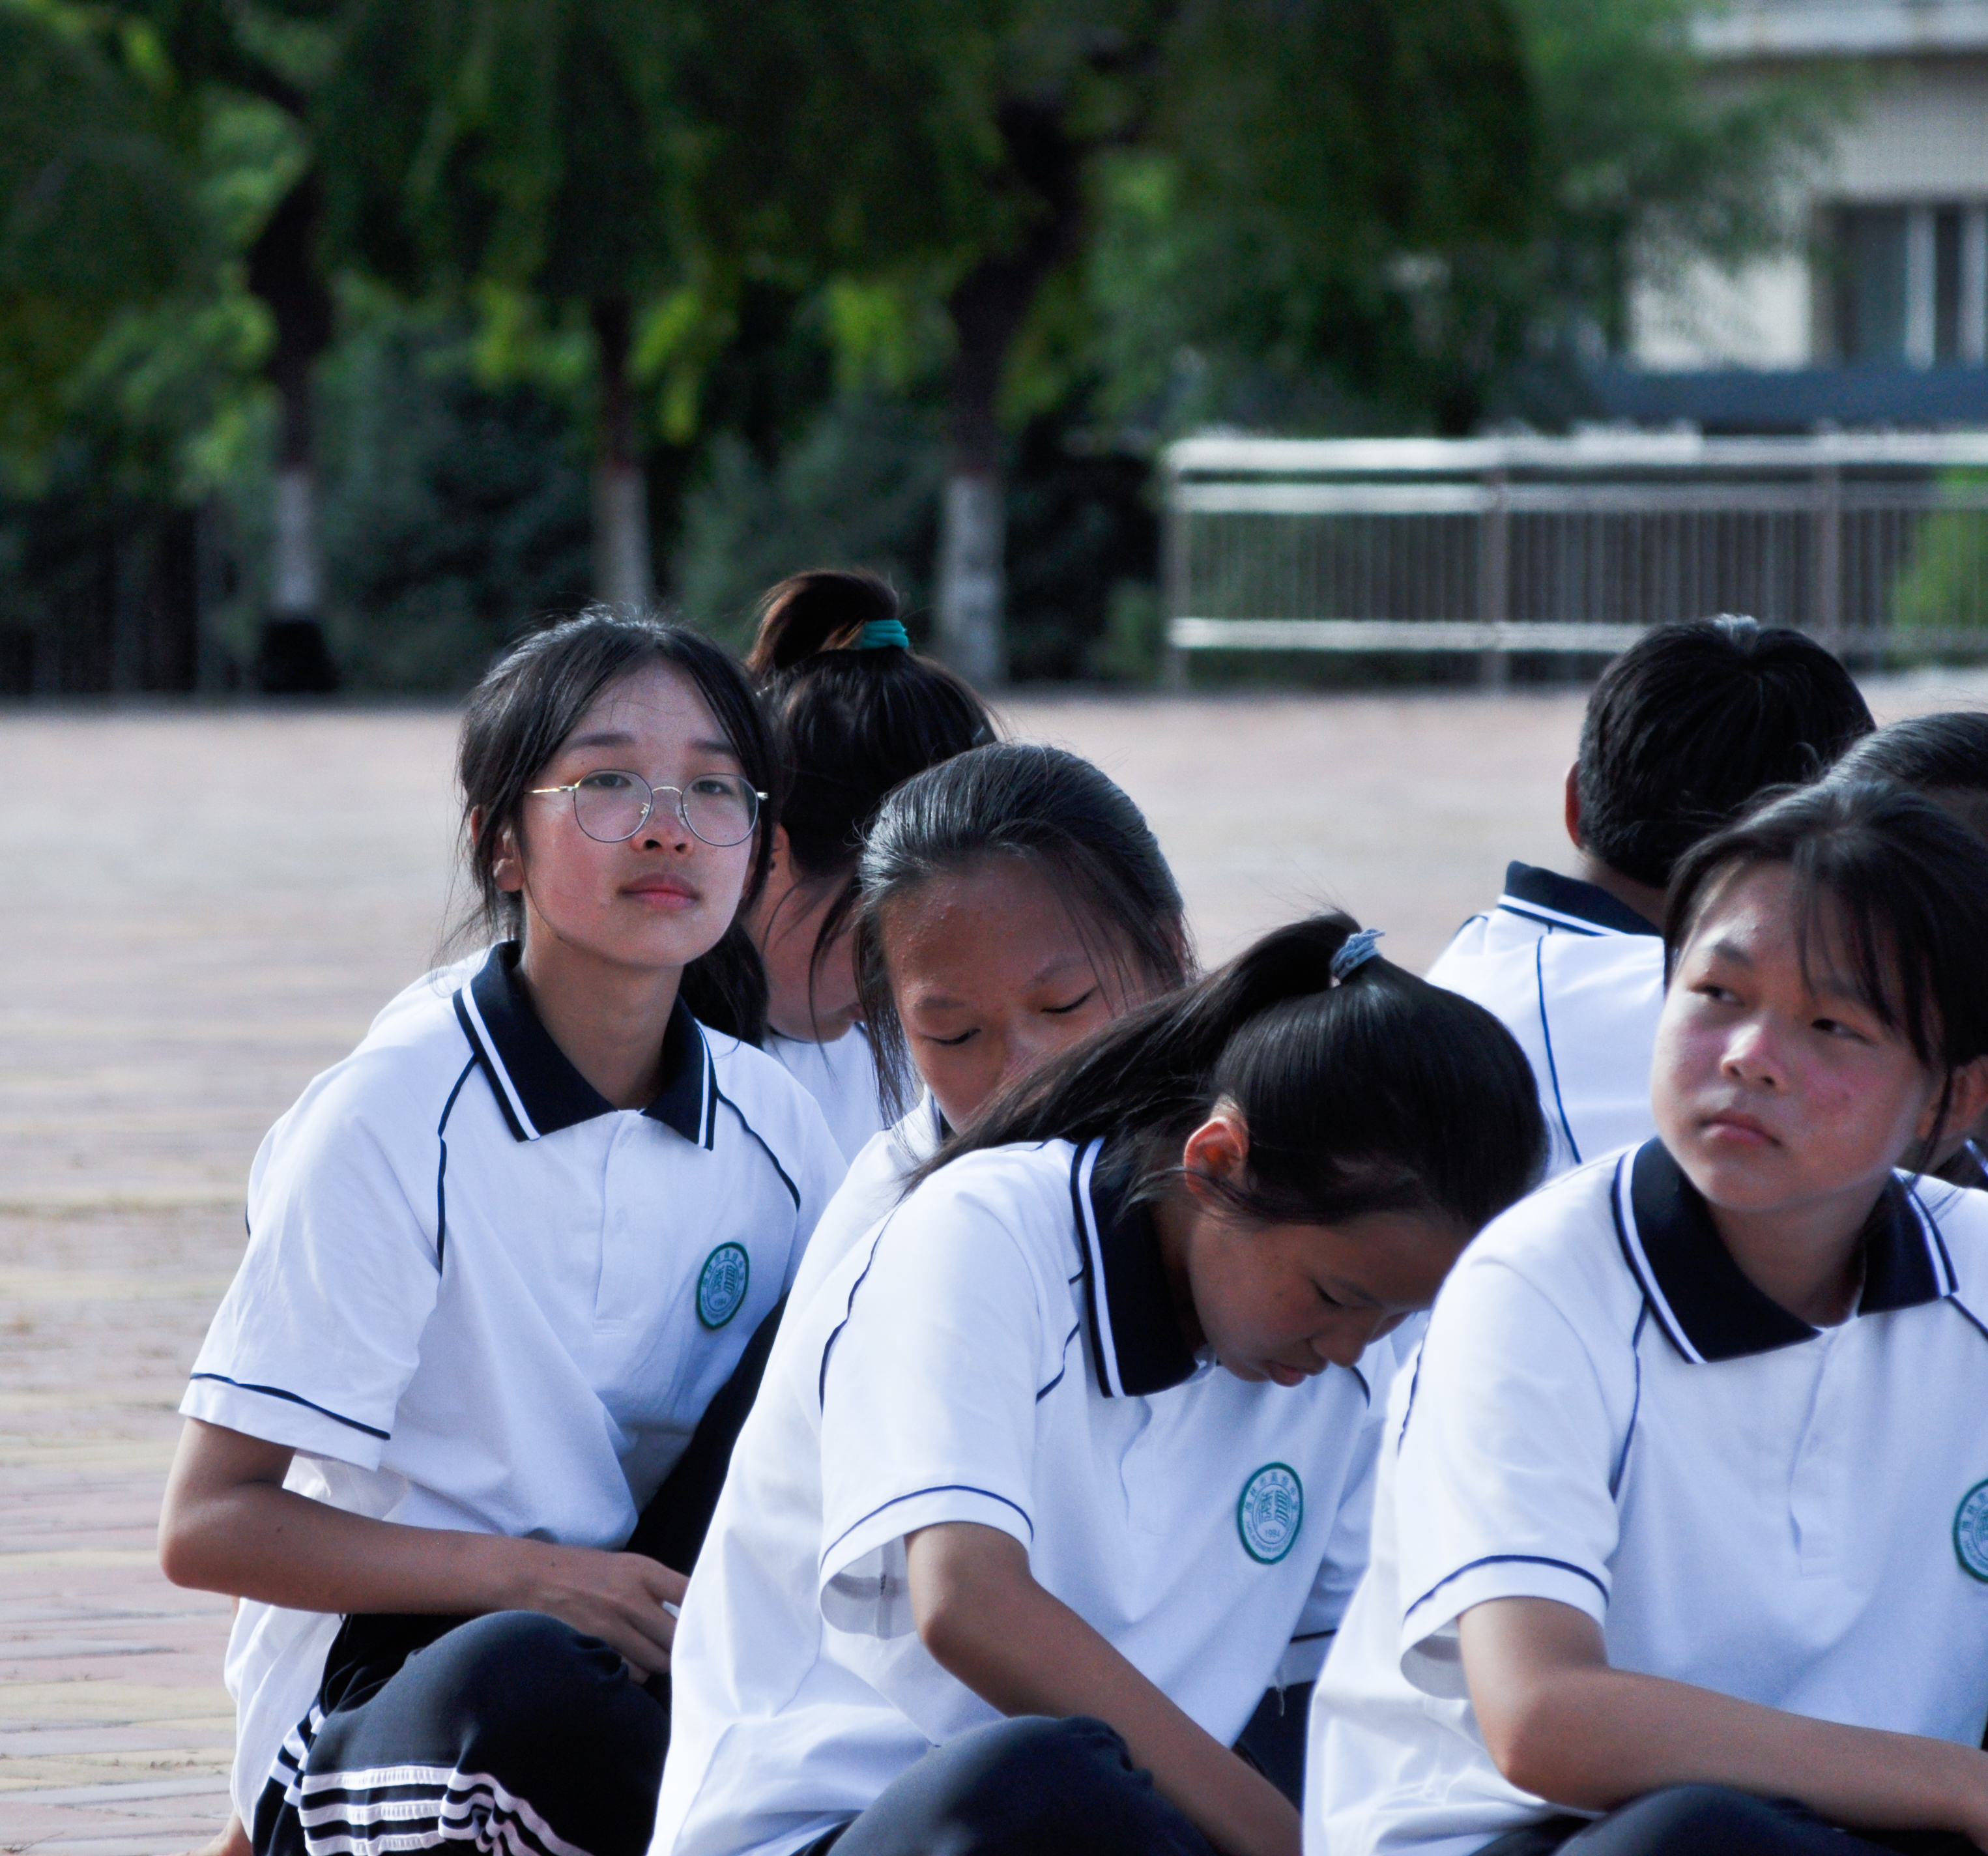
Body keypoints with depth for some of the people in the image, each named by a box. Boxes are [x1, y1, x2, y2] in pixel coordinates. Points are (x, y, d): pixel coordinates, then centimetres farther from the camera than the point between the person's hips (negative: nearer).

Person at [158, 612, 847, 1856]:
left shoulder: (769, 1121, 5)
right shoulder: (394, 1118, -10)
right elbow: (209, 1526, -11)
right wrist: (529, 1577, -22)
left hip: (649, 1653, 5)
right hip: (377, 1688, -4)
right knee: (522, 1683, -40)